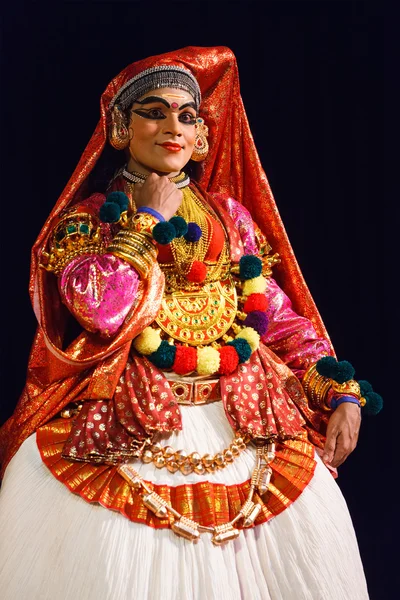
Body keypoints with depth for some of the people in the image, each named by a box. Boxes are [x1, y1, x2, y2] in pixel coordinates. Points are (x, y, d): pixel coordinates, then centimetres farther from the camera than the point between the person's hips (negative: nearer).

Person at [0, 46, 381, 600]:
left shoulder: (231, 214, 12)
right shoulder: (86, 219, 4)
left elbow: (280, 314, 8)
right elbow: (102, 307, -15)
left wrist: (343, 393, -2)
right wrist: (152, 218, -7)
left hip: (247, 417, 3)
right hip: (130, 422, -2)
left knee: (308, 536, -6)